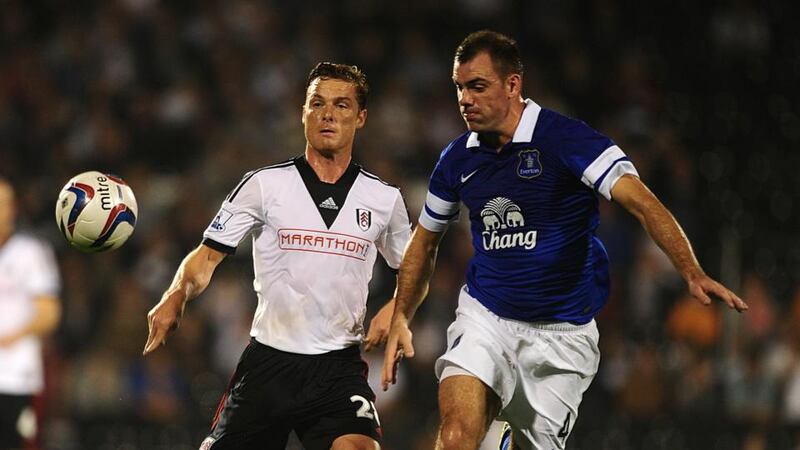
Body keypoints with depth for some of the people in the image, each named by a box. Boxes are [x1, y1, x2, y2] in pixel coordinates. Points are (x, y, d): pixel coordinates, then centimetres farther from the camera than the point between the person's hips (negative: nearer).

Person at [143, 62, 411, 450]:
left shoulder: (384, 199, 7)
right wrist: (177, 296, -19)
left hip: (339, 366, 0)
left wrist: (395, 309, -1)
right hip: (268, 361, 0)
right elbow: (208, 255, 1)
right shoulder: (263, 184, 1)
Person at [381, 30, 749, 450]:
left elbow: (641, 202, -25)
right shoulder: (457, 158, 2)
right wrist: (400, 319, 11)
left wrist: (692, 273, -38)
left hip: (562, 332, -3)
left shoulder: (566, 139, -15)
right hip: (485, 317, 3)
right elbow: (425, 241, 19)